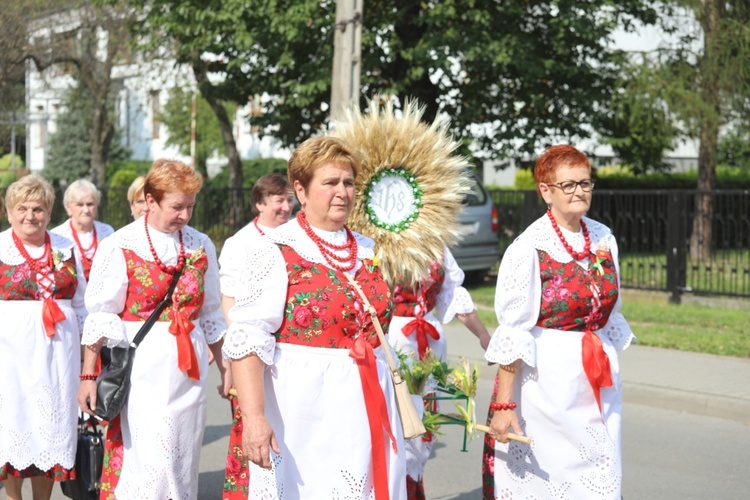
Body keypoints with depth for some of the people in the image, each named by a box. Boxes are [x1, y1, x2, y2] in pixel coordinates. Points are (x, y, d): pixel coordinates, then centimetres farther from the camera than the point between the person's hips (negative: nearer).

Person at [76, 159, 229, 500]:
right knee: (151, 461, -10)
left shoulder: (200, 246, 8)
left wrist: (225, 367, 17)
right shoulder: (120, 247, -5)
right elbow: (99, 318, -5)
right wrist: (89, 376, -7)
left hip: (189, 367, 4)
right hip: (141, 367, -4)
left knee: (183, 461, 8)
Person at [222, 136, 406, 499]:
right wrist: (253, 416, -25)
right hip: (304, 412, -5)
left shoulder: (369, 252, 12)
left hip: (369, 411, 5)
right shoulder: (275, 251, -7)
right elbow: (246, 341, -15)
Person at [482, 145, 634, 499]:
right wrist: (503, 404, -16)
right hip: (546, 377, -6)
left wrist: (608, 371, 18)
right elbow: (512, 335, -14)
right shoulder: (529, 249, -13)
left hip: (598, 379, 6)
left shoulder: (604, 239, 5)